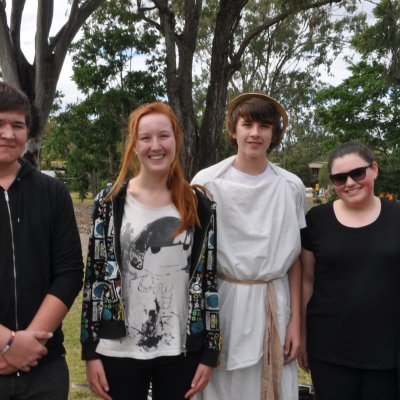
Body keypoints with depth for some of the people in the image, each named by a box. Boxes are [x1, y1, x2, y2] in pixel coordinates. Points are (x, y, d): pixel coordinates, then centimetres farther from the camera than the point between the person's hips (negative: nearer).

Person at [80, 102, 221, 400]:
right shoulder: (110, 202, -2)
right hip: (119, 349, -1)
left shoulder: (200, 205, 0)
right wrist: (90, 350, -3)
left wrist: (210, 352, 0)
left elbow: (209, 277, 1)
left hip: (182, 351, 1)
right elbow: (95, 274, -1)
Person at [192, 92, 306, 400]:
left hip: (274, 305, 2)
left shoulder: (291, 187, 1)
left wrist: (295, 321, 2)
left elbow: (294, 259, 5)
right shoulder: (208, 182, -6)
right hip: (221, 301, -2)